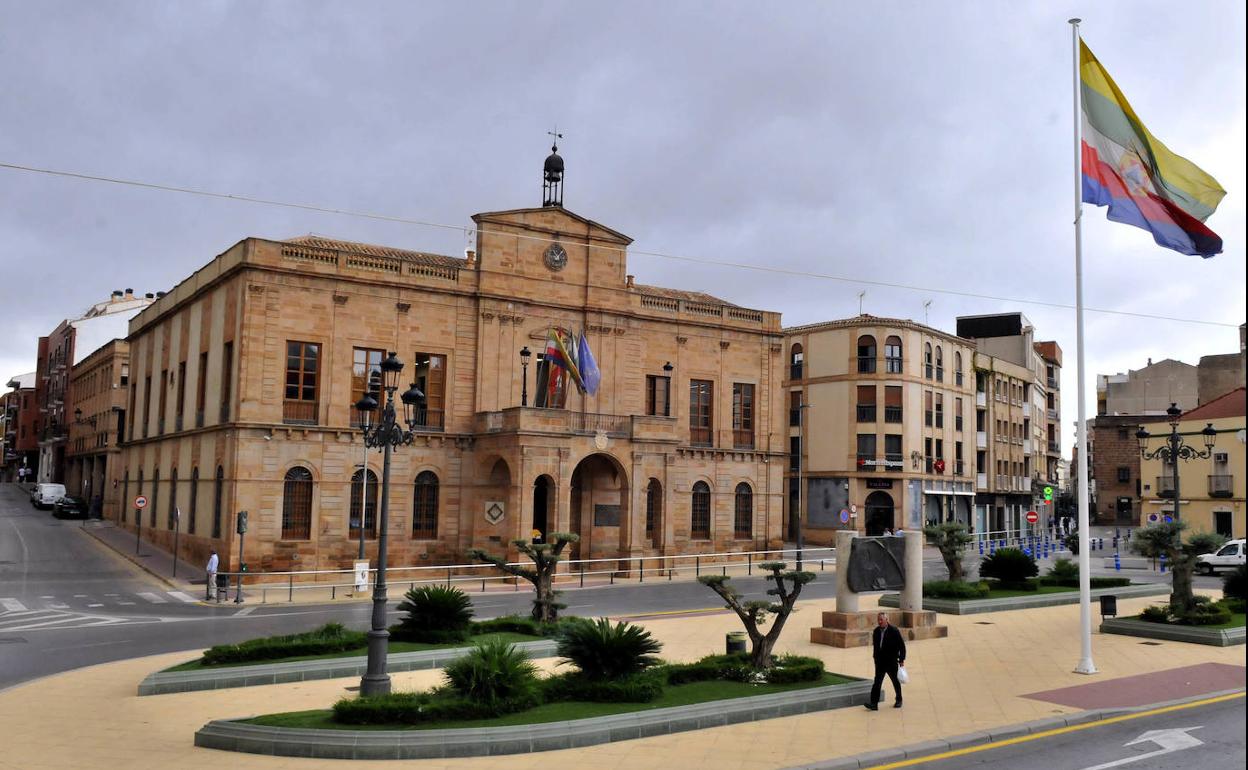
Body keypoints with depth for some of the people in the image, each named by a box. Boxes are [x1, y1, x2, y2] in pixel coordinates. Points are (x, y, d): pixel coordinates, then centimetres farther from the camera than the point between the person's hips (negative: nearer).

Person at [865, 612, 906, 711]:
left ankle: (898, 700, 32)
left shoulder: (894, 630, -11)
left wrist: (901, 659, -8)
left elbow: (902, 645, -7)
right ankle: (874, 704, -9)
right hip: (880, 662, 4)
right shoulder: (876, 631, 4)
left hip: (891, 662, -4)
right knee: (877, 682, -5)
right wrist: (875, 657, 12)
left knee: (895, 681, 13)